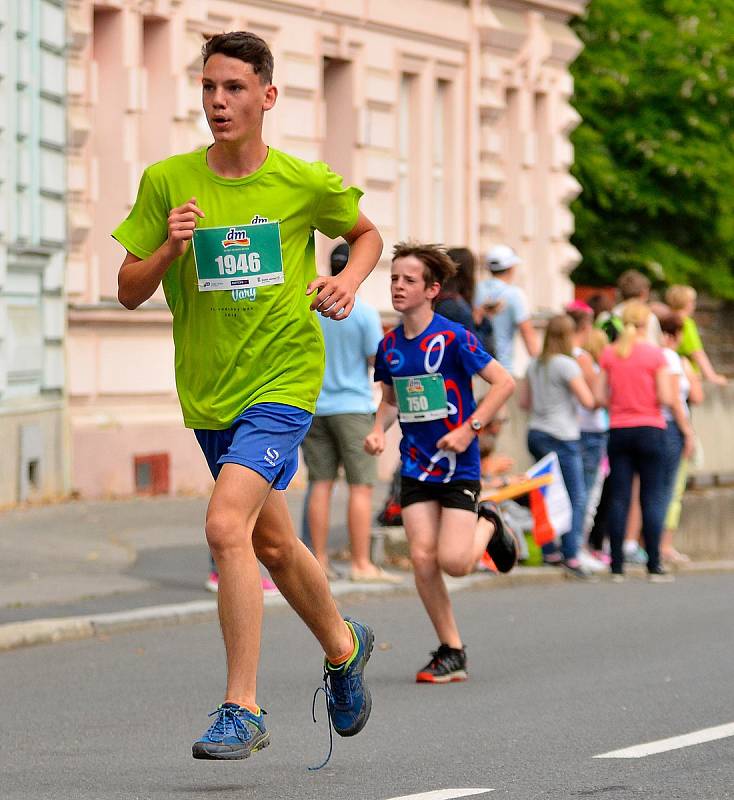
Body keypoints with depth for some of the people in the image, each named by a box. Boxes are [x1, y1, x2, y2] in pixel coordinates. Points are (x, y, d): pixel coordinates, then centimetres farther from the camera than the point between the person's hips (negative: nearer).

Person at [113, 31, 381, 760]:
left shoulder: (304, 182, -5)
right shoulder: (167, 182, -1)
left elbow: (367, 234, 15)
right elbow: (129, 292, 2)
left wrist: (349, 280, -6)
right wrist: (168, 249, -18)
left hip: (283, 379, -4)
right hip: (208, 391, 5)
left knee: (226, 523, -23)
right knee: (270, 542, 18)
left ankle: (242, 709, -17)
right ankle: (343, 645, 45)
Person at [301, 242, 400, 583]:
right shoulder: (364, 313, -10)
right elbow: (378, 361, -9)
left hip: (314, 407, 5)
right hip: (352, 406, -5)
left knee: (320, 483, 7)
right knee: (361, 485, -2)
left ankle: (319, 560, 9)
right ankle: (361, 563, -5)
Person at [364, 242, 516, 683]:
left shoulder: (453, 338, -13)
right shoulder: (390, 345, 5)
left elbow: (505, 383, -13)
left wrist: (469, 428, -19)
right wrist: (379, 429, 2)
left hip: (458, 465, -5)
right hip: (416, 467, 5)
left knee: (454, 562, -13)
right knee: (422, 559, -6)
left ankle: (489, 524, 21)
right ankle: (452, 652, 7)